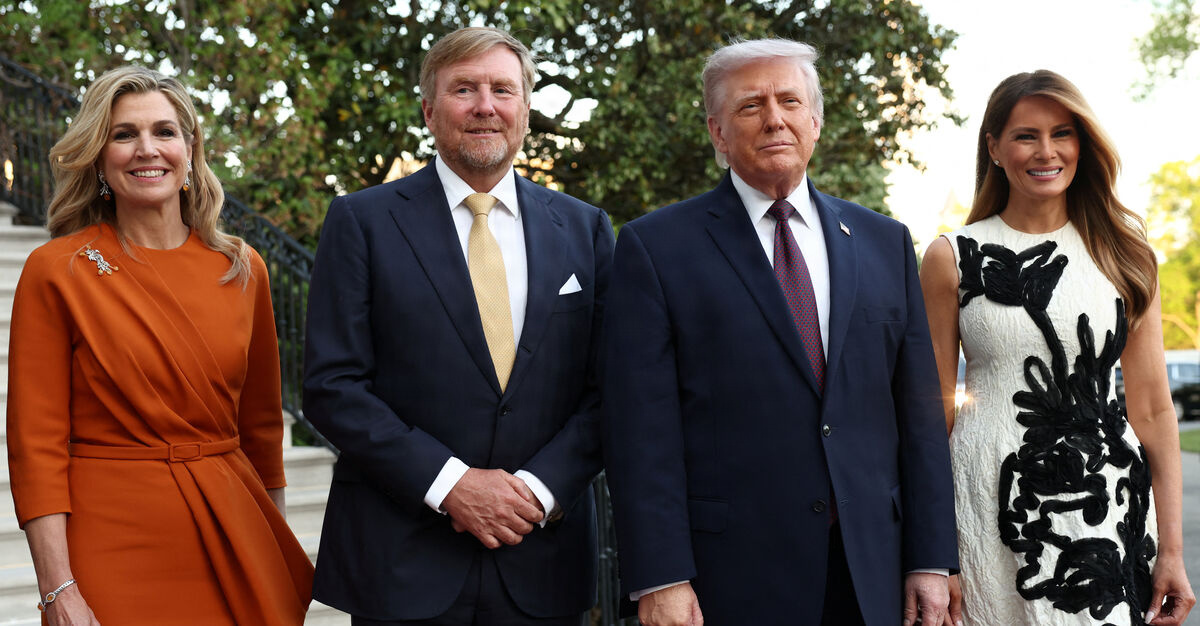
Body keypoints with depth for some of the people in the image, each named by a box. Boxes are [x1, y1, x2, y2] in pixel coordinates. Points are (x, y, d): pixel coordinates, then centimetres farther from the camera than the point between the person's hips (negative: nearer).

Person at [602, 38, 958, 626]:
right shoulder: (655, 246, -1)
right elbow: (641, 427, -7)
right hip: (727, 579, -3)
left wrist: (930, 558, 4)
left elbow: (918, 411, 9)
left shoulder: (885, 242, 11)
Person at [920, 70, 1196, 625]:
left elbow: (1152, 407, 4)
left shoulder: (1123, 252, 6)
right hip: (992, 493, -1)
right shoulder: (952, 257, 1)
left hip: (1107, 497, 2)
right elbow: (935, 406, 2)